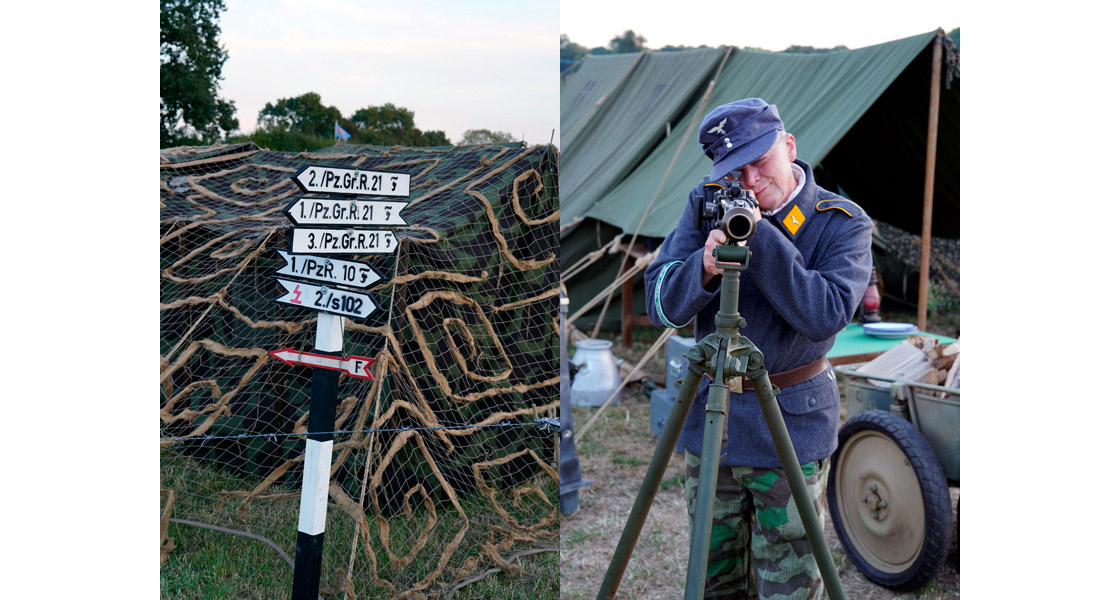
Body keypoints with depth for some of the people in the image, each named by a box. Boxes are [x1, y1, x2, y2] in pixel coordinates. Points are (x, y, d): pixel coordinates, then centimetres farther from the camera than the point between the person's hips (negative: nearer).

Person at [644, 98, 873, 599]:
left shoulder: (844, 224, -9)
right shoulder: (706, 205, -2)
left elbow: (827, 315, -24)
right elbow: (659, 306, -7)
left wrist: (759, 236, -27)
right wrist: (706, 266, -27)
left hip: (793, 428, -3)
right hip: (709, 420, 3)